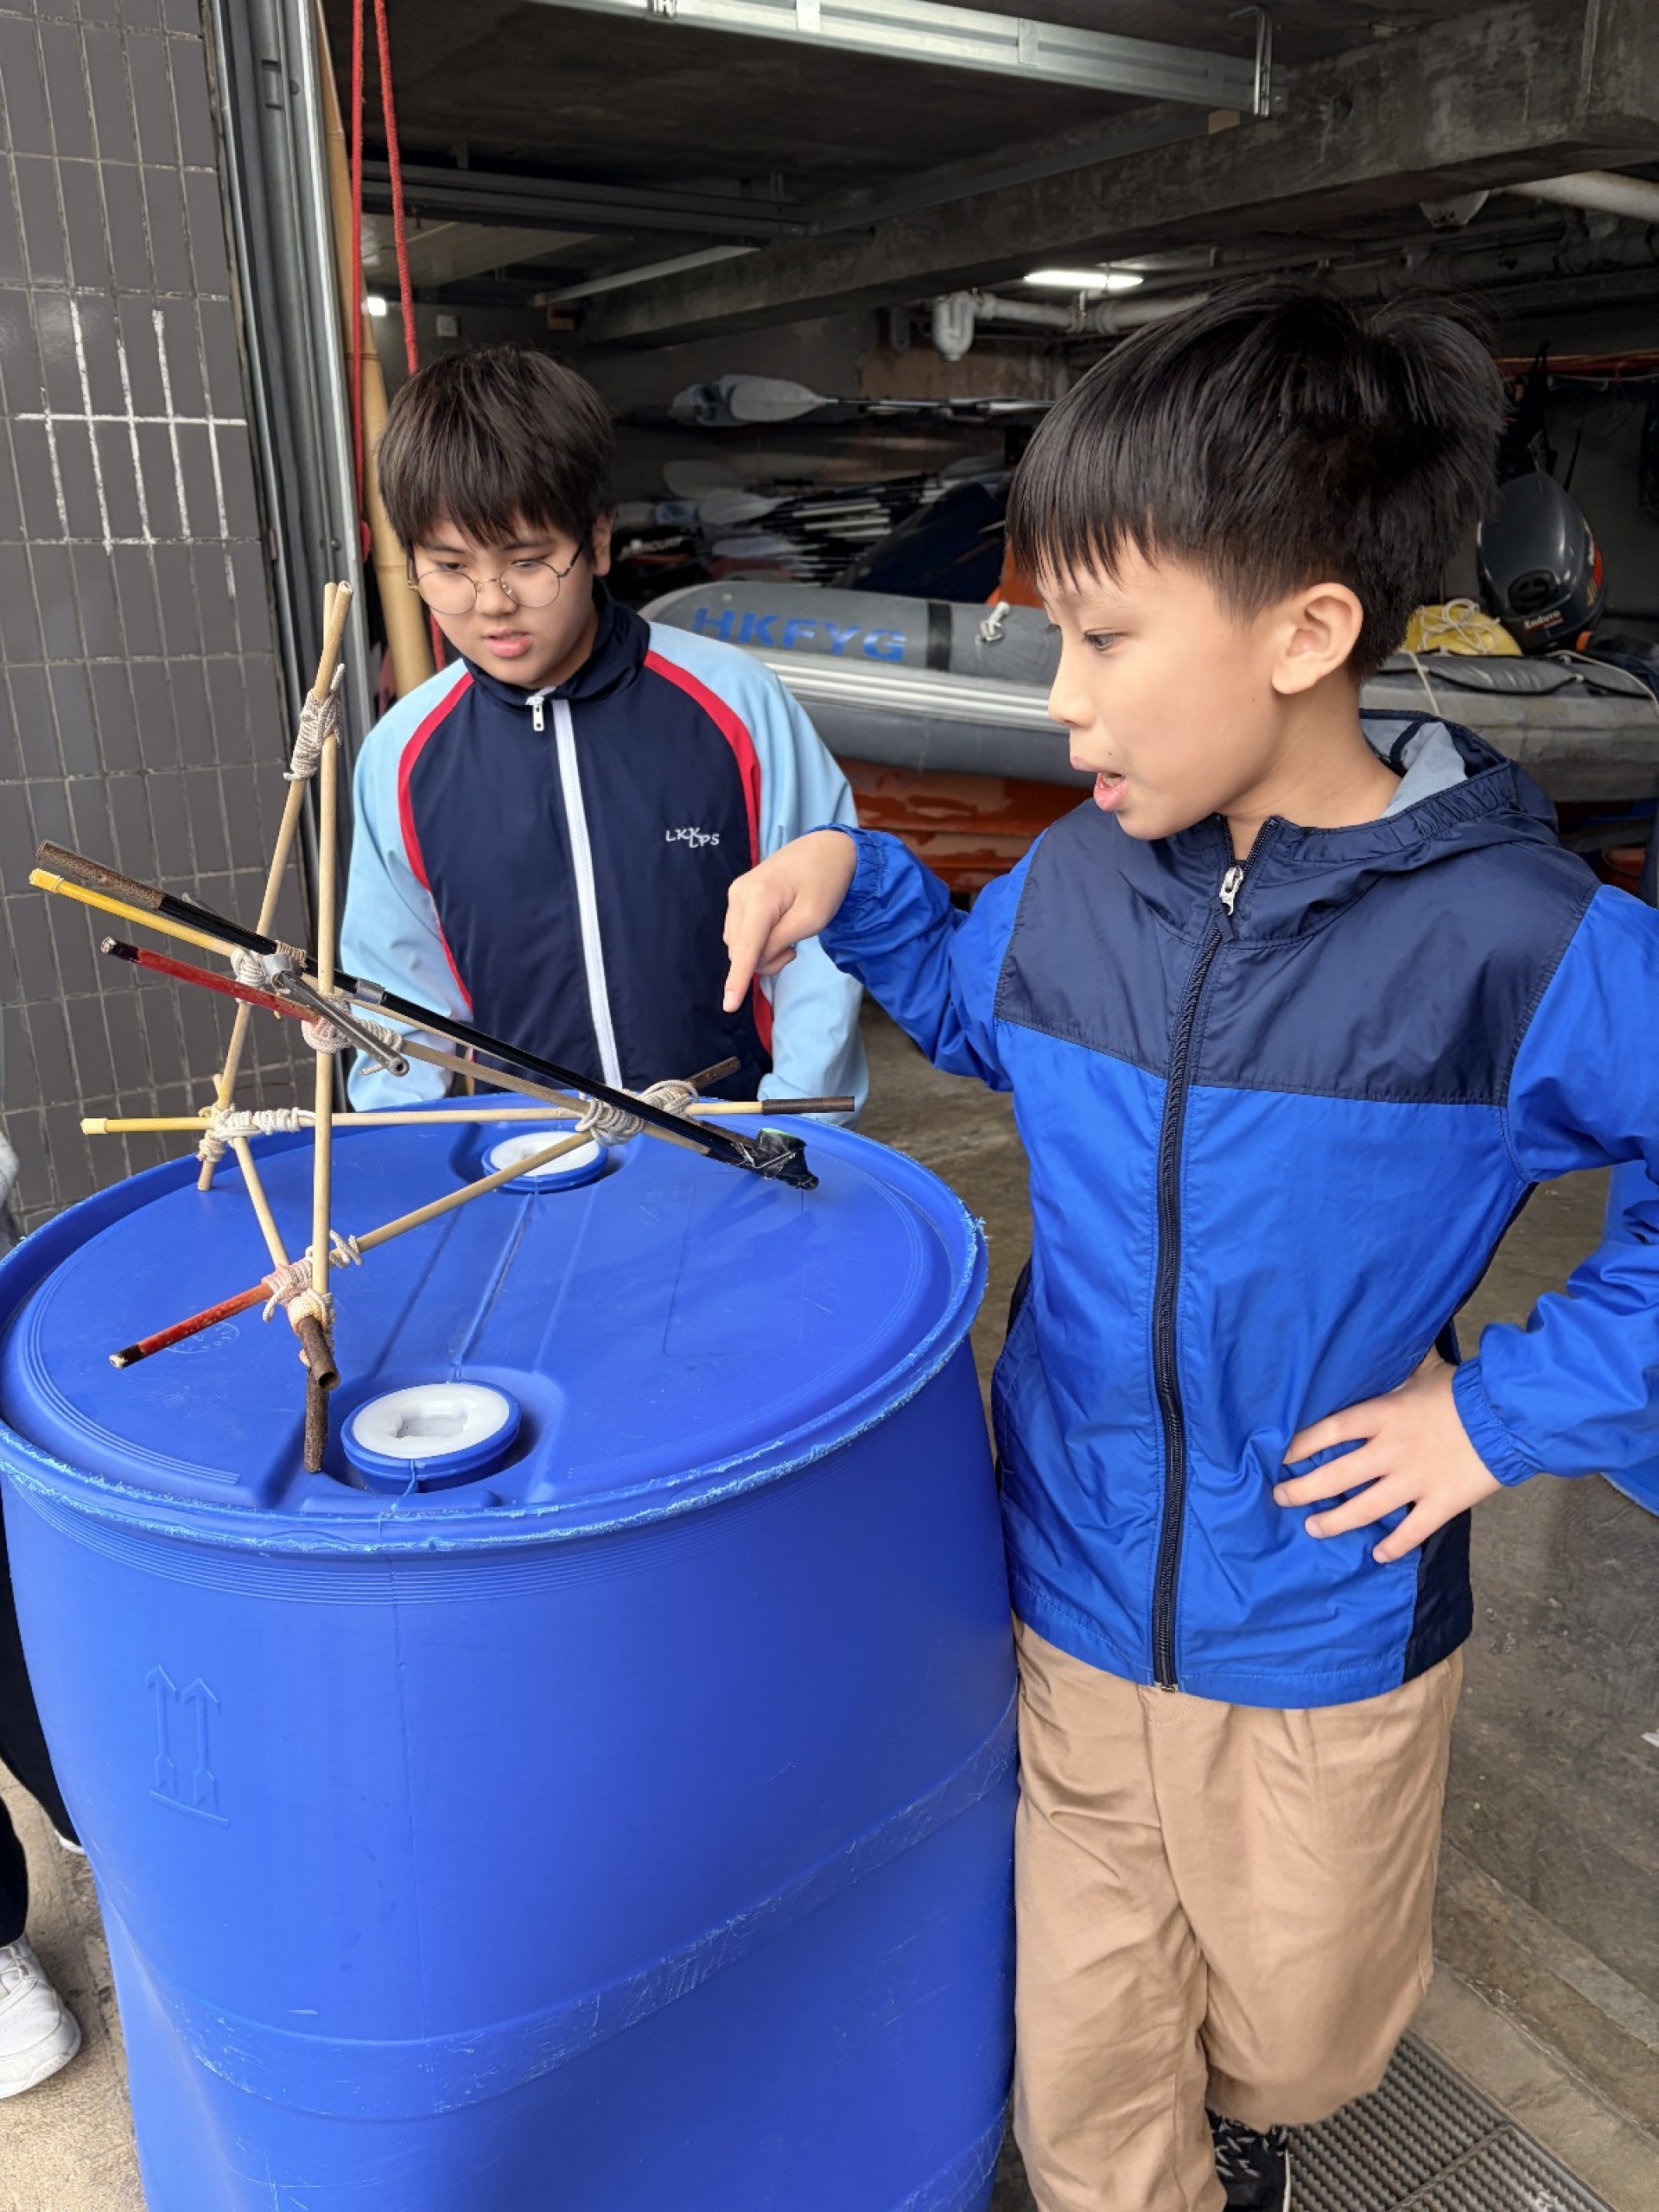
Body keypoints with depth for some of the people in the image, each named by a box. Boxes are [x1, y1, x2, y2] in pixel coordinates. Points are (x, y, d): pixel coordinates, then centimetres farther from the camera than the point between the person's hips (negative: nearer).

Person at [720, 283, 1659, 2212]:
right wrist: (851, 886, -2)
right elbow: (968, 1005, 14)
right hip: (1070, 1598, 2)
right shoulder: (1073, 880, -8)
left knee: (1294, 2034, 28)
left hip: (1326, 1635, -2)